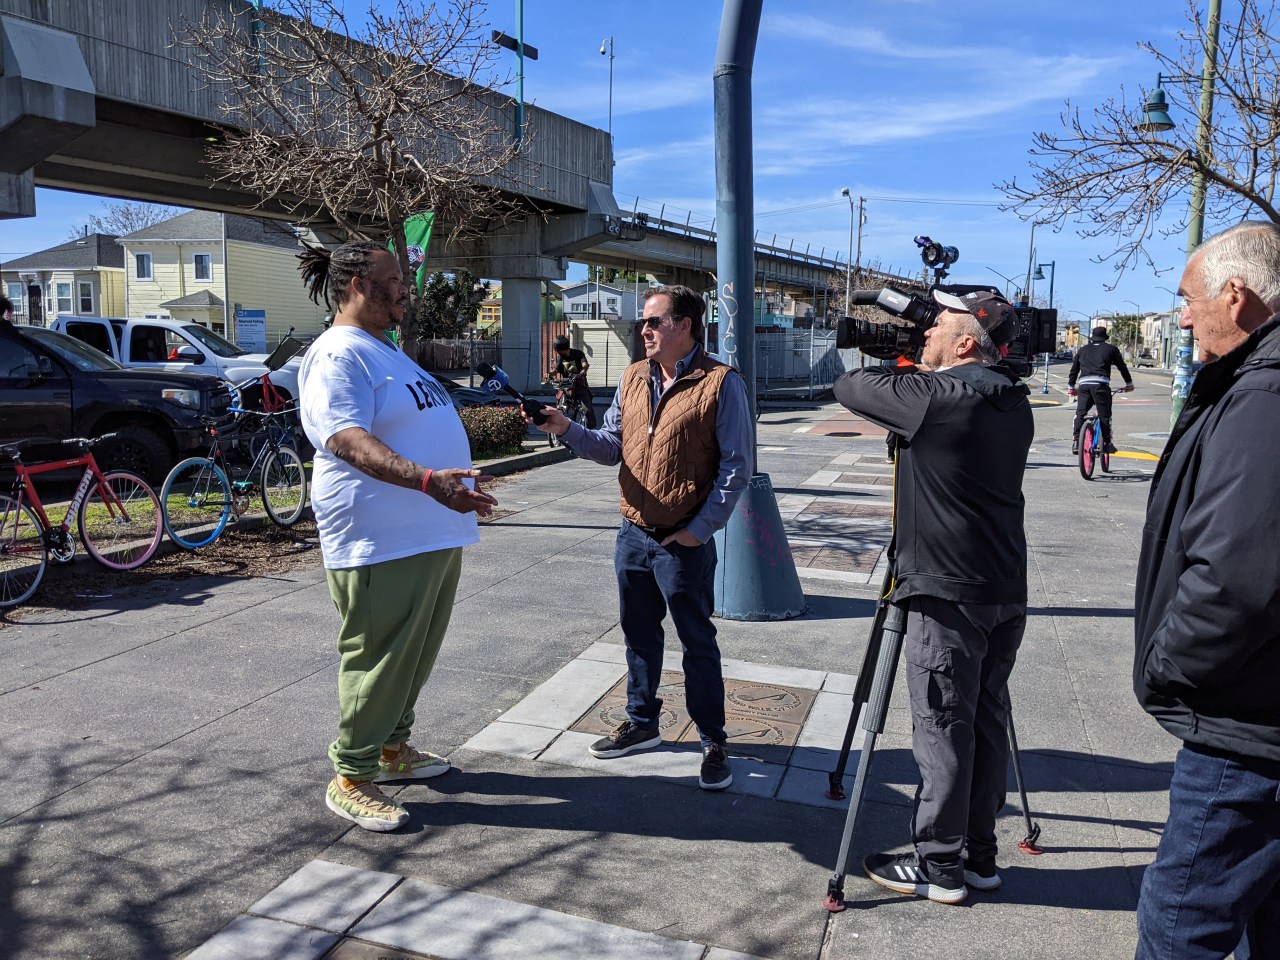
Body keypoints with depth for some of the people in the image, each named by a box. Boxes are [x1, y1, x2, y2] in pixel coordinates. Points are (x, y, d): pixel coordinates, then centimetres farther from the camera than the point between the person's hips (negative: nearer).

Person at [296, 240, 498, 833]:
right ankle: (351, 778, 14)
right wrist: (428, 480, -38)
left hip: (432, 535, 10)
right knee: (377, 660, -1)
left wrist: (460, 486, 27)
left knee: (416, 653, 18)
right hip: (381, 540, -10)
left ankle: (393, 748, 33)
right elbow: (349, 441, -26)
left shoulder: (383, 351, 20)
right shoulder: (337, 355, -13)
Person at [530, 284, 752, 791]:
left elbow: (737, 466, -11)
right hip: (633, 534, 6)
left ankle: (713, 743, 20)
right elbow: (612, 446, 11)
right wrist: (568, 430, -7)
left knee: (697, 643, 5)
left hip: (685, 543, -6)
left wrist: (700, 529, -13)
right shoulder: (633, 378, 9)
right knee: (639, 634, 18)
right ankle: (642, 722, 35)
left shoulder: (721, 383, -11)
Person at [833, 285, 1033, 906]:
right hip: (1006, 592, 8)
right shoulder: (1013, 402, 8)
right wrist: (909, 375, 15)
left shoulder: (935, 396, -17)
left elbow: (850, 388, -7)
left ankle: (939, 865, 14)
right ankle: (978, 855, 27)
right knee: (985, 721, 15)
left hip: (948, 596, -8)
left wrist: (892, 368, 12)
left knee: (942, 727, 2)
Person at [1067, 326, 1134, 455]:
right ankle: (1107, 443, 6)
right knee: (1104, 415, 4)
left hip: (1084, 385, 3)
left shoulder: (1082, 350, 23)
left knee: (1080, 414, 6)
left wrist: (1071, 387, 37)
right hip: (1101, 385, -2)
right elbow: (1122, 366, 20)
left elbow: (1074, 369, 27)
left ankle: (1076, 442, -2)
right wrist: (1129, 384, 31)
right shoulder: (1110, 349, 15)